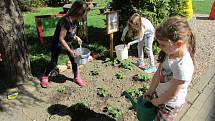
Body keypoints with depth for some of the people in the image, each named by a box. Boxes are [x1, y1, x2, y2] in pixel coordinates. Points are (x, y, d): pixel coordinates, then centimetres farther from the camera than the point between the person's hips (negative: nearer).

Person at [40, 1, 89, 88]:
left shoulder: (74, 20, -10)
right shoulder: (65, 22, -35)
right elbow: (61, 39, -29)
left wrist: (76, 38, -5)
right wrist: (70, 50, -26)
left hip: (68, 43, 7)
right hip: (58, 44, -7)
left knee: (74, 59, 6)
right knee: (53, 63, 7)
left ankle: (76, 77, 24)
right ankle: (45, 77, 32)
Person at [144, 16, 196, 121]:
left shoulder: (182, 66, -36)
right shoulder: (170, 53, -12)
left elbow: (171, 94, -26)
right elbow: (158, 74, -4)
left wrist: (156, 101, -10)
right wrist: (150, 92, 0)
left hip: (169, 103, -6)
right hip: (159, 94, 6)